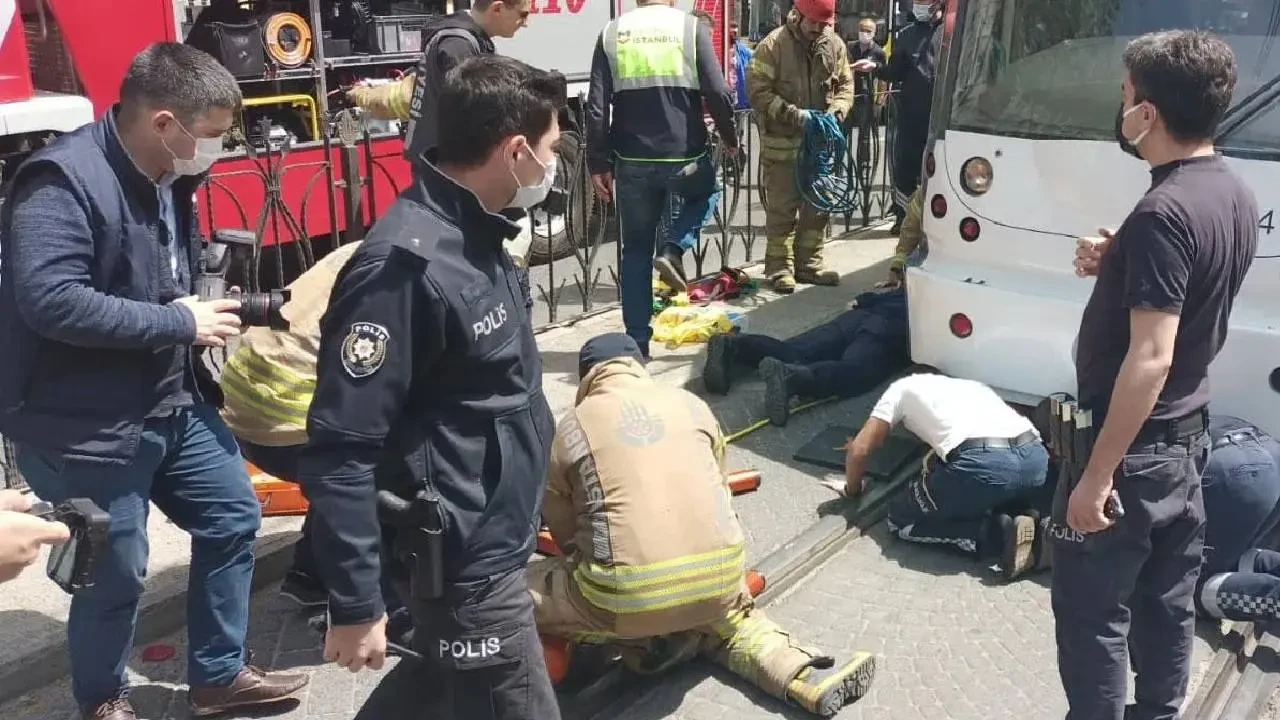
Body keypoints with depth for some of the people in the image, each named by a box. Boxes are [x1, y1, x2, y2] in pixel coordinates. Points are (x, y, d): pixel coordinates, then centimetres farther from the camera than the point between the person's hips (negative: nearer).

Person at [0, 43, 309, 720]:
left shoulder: (168, 178, 7)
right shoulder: (63, 179, -21)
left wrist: (216, 308, 3)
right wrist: (180, 323, -24)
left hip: (175, 404, 9)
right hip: (85, 426, -9)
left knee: (233, 517, 14)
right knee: (114, 574, 4)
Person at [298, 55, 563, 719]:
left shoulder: (473, 236, 4)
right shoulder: (404, 264, -26)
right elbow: (338, 452, -25)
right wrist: (354, 604, -21)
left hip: (498, 540, 9)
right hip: (465, 563, -9)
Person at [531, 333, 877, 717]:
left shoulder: (572, 427, 6)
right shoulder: (690, 403, 13)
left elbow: (563, 530, 13)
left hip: (628, 595, -4)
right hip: (719, 578, 4)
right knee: (728, 618, 36)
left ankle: (648, 638, 8)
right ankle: (809, 678, 10)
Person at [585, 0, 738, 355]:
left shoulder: (612, 33, 5)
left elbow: (597, 108, 0)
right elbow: (718, 93, -6)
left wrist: (598, 164, 6)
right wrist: (730, 137, 11)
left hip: (632, 161, 2)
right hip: (684, 156, -2)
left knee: (635, 251, 14)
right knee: (703, 193, 33)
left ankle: (637, 342, 14)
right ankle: (672, 251, 8)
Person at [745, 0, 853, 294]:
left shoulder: (834, 45, 3)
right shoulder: (773, 45, -11)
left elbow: (845, 84, 11)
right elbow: (757, 90, -14)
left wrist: (836, 110, -9)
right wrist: (793, 114, -21)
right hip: (782, 141, -5)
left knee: (818, 205, 11)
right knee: (782, 208, 0)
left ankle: (809, 263, 24)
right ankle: (779, 267, 10)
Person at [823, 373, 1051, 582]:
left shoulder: (902, 389, 25)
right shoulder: (971, 385, 39)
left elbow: (859, 449, 19)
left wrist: (852, 489, 37)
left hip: (984, 463, -6)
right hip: (1036, 456, 6)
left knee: (901, 521, 16)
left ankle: (999, 535, -2)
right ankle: (1035, 530, 7)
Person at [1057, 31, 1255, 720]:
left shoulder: (1164, 212, -25)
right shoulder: (1234, 195, 4)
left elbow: (1151, 359, -27)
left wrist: (1097, 475, -23)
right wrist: (1115, 265, 3)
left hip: (1133, 446, -9)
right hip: (1184, 433, 9)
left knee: (1091, 610, 5)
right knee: (1166, 600, 21)